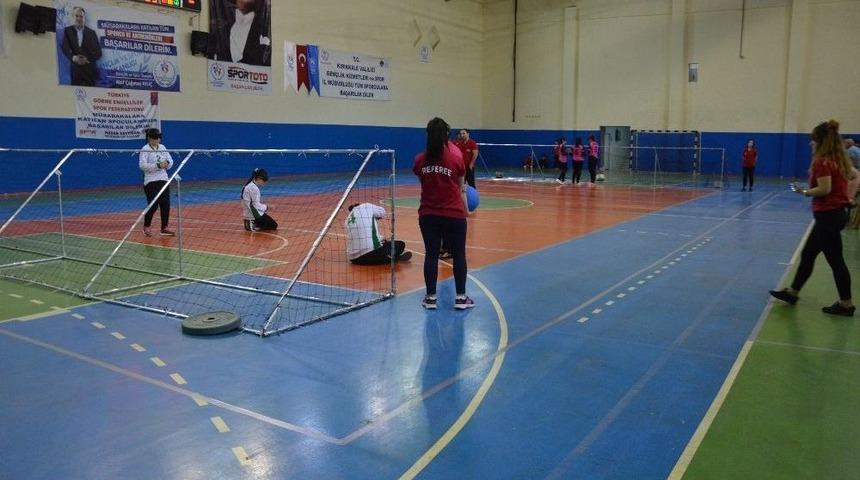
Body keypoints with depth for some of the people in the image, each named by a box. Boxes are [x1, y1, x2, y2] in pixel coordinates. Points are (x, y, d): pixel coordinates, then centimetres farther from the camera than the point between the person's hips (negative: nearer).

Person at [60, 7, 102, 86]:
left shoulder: (91, 32, 10)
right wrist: (73, 57, -18)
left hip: (89, 69, 0)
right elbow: (64, 48, 2)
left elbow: (98, 52, 5)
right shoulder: (67, 30, 11)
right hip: (75, 69, 0)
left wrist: (88, 59, -12)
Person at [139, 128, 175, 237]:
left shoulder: (162, 147, 10)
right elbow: (142, 165, -17)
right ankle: (146, 226, 16)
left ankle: (164, 228, 12)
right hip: (151, 182, -6)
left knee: (165, 205, 2)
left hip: (163, 180, 6)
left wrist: (167, 163, -10)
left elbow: (170, 161, 13)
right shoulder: (145, 149, -8)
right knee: (153, 205, -5)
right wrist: (158, 165, -24)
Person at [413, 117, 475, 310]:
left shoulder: (420, 160, -2)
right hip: (454, 214, -2)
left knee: (431, 255, 9)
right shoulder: (456, 157, -8)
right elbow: (460, 187, 2)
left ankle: (430, 297, 14)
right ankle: (461, 297, 15)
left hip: (428, 214, 2)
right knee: (459, 255, 9)